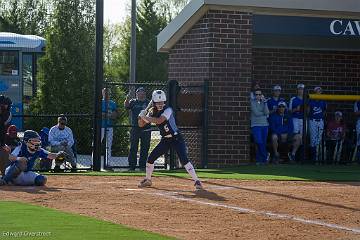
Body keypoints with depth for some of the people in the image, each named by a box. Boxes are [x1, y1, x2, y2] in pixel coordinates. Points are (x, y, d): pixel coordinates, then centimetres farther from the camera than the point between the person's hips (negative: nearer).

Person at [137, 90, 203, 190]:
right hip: (165, 140, 6)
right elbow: (141, 124, 3)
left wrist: (145, 117, -28)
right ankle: (148, 180, 23)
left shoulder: (168, 110, -19)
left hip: (176, 138, -6)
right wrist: (141, 117, -17)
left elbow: (159, 121, -34)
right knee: (151, 157, 3)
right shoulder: (152, 112, 0)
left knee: (184, 159, -20)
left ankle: (197, 181, -16)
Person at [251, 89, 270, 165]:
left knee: (263, 143, 2)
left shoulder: (263, 102, 11)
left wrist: (264, 102, -8)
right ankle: (265, 155, 4)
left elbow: (267, 112, -4)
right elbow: (256, 113, -11)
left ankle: (259, 160, 11)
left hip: (264, 125, 4)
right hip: (256, 125, -4)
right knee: (259, 142, -15)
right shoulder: (252, 102, -2)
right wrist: (264, 113, 3)